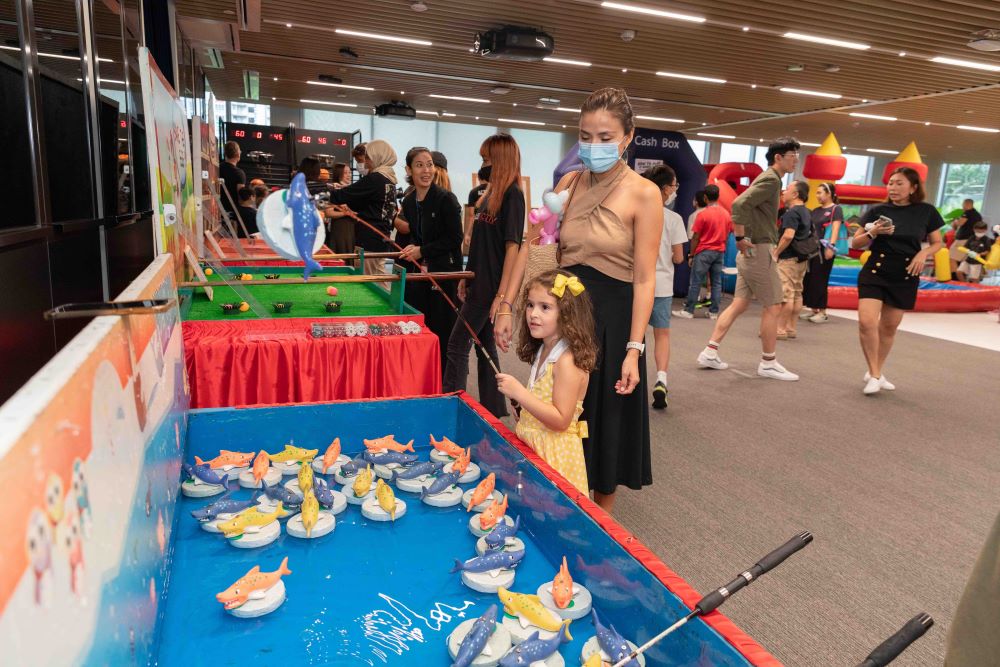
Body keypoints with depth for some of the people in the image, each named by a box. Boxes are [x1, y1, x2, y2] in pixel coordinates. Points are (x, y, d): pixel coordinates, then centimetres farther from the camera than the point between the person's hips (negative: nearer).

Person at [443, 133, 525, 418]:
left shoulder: (512, 195, -13)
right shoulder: (491, 193, 13)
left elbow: (512, 246, -18)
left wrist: (502, 295, -20)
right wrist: (467, 278, 16)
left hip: (492, 286, -9)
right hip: (479, 283, 9)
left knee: (457, 345, -3)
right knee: (485, 345, 13)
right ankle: (493, 408, 24)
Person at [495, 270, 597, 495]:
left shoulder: (567, 361, -21)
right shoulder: (542, 351, 5)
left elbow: (560, 420, -25)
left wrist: (518, 392, -27)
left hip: (554, 452, -8)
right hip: (532, 445, 8)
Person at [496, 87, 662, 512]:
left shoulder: (643, 194, -10)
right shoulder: (570, 183, 4)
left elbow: (645, 278, -14)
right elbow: (534, 245, 2)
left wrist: (634, 348, -19)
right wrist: (506, 306, -4)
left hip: (612, 315, -4)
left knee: (603, 420, 10)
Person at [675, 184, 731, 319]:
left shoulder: (703, 214, -11)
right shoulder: (727, 214, 6)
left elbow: (695, 237, -9)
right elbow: (727, 235, 11)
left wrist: (691, 255, -4)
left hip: (704, 252, -5)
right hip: (720, 252, 5)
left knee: (696, 282, -2)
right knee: (716, 283, 6)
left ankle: (689, 311, 1)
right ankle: (714, 312, 7)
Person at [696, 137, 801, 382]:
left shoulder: (769, 179, 18)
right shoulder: (771, 180, -13)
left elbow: (747, 205, 26)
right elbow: (739, 205, -26)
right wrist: (741, 238, -20)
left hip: (752, 252, 10)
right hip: (758, 251, -10)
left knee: (739, 304, 11)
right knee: (773, 306, -1)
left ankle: (709, 353, 11)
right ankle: (768, 363, 9)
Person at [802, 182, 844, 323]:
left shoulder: (836, 209, -3)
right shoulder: (815, 211, 17)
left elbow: (835, 229, -13)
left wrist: (831, 246, -23)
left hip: (824, 249, -7)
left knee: (820, 280, -5)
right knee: (808, 279, 7)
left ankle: (822, 312, 2)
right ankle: (813, 309, 15)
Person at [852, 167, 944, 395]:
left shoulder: (926, 211, 0)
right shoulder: (877, 211, -3)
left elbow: (937, 243, 10)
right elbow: (855, 243, 1)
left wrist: (924, 253, -11)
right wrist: (873, 233, -18)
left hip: (905, 277, 2)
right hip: (874, 273, -1)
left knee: (889, 326, 9)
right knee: (866, 322, -17)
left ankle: (876, 372, 26)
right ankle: (874, 374, -1)